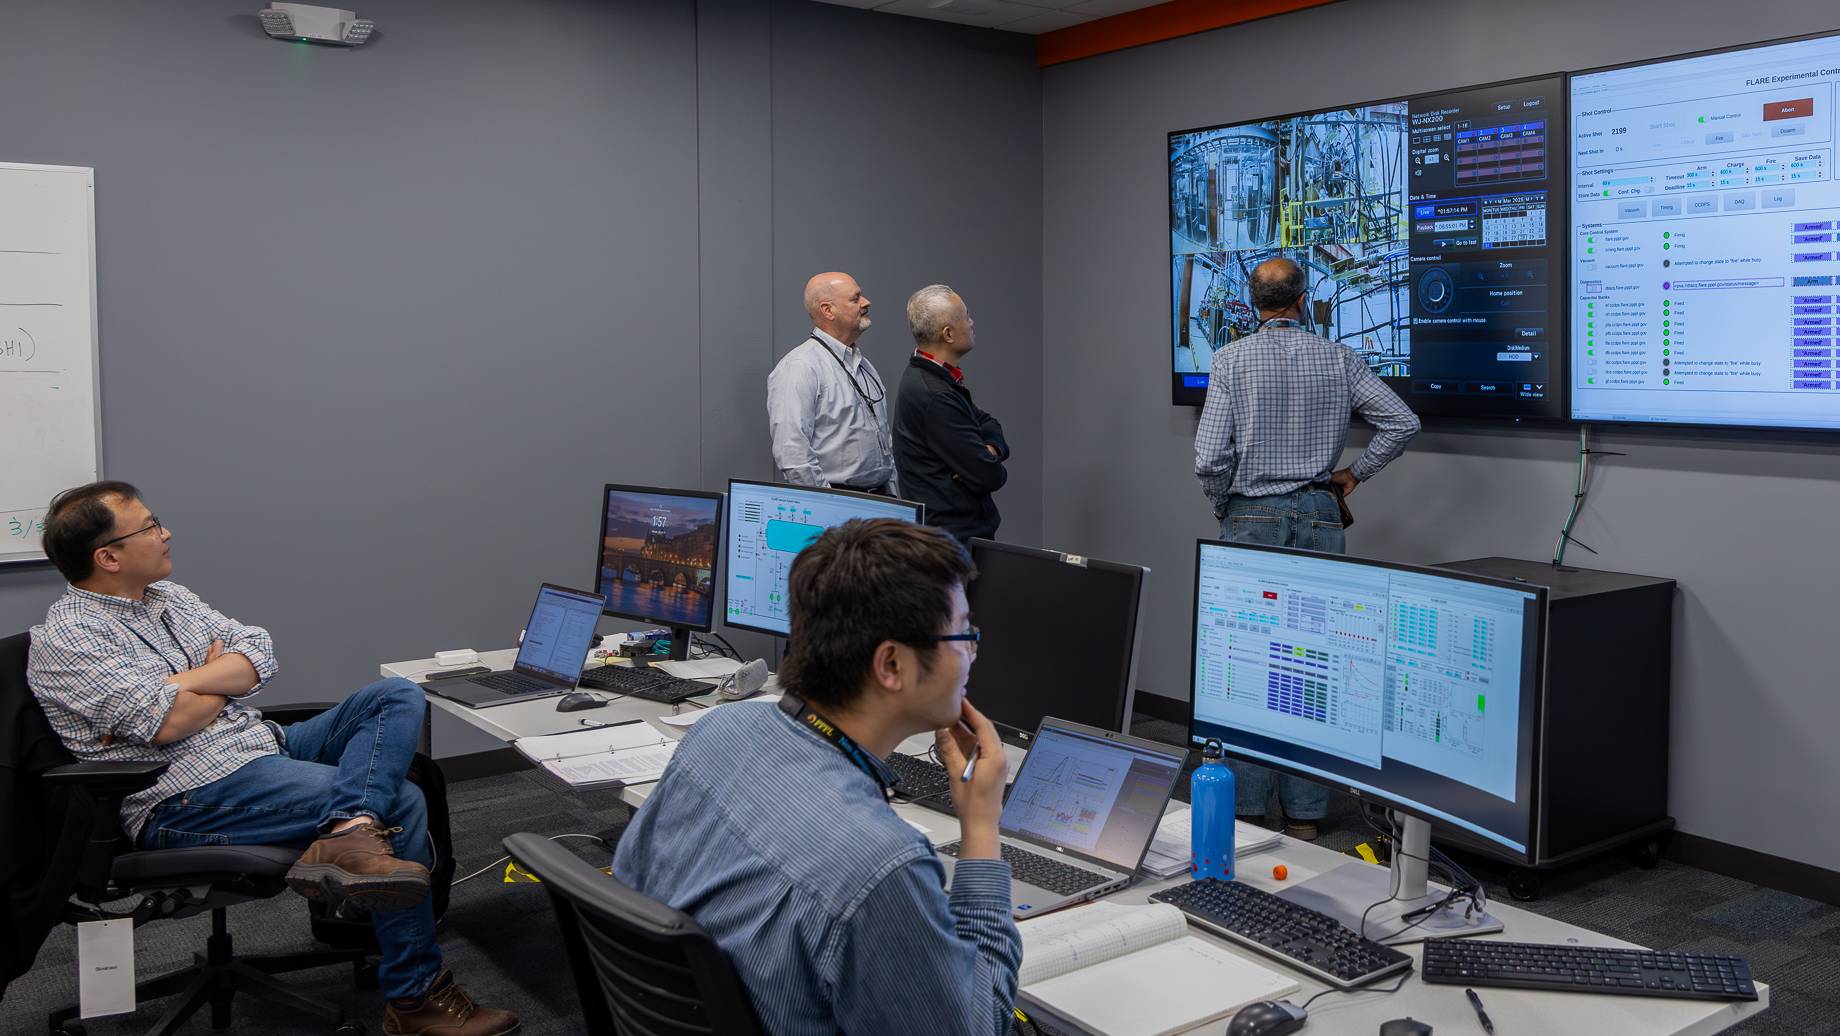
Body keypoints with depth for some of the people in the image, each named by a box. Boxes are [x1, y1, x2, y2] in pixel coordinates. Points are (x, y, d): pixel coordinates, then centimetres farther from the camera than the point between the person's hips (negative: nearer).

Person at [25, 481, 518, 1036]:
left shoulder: (168, 596, 16)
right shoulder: (67, 639, -9)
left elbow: (259, 654, 6)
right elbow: (168, 722, -21)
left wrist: (183, 684, -12)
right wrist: (223, 685, 0)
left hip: (263, 745, 9)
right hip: (190, 796, -9)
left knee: (396, 696, -10)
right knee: (400, 803, -19)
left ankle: (348, 834, -37)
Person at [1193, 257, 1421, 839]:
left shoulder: (1232, 360, -5)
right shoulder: (1337, 358, 3)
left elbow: (1210, 457, -11)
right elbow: (1403, 422, 1)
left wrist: (1223, 508, 6)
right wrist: (1354, 474, 12)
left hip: (1252, 518, -2)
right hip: (1318, 516, 2)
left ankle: (1246, 809, 8)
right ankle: (1304, 815, 12)